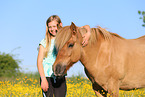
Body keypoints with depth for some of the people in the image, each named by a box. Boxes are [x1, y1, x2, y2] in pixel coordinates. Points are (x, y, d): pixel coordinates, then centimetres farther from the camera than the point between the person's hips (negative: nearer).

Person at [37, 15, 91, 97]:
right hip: (47, 77, -1)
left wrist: (88, 33, -20)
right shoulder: (44, 43, 3)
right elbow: (39, 61, -2)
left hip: (60, 78, 1)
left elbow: (85, 27, 4)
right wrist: (43, 79, -12)